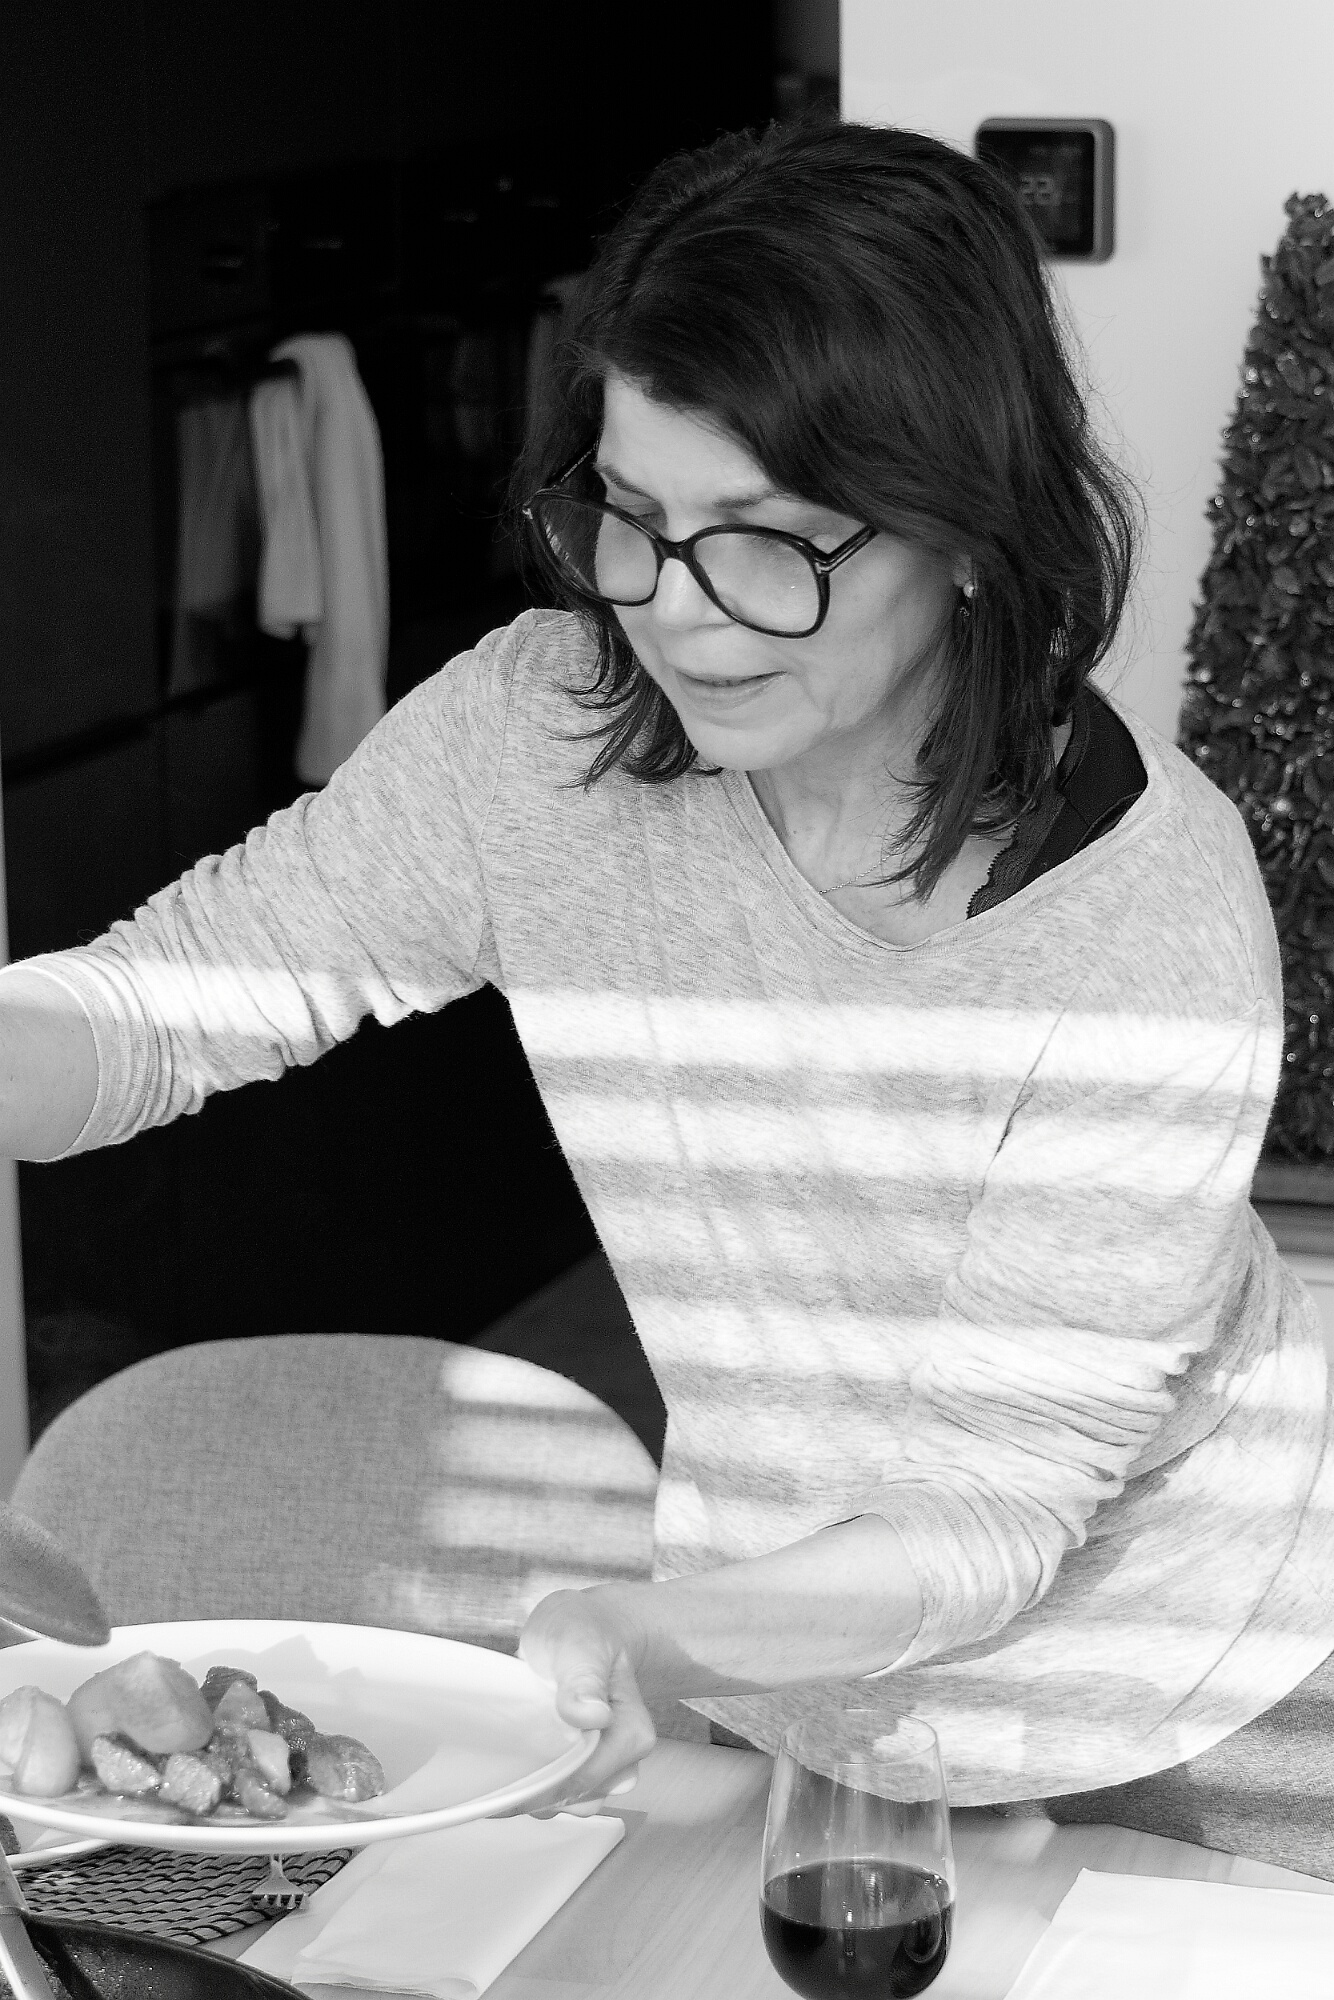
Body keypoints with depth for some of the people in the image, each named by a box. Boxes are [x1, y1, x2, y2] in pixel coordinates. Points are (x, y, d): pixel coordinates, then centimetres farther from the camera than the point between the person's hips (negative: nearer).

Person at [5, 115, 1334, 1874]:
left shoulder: (1158, 929, -30)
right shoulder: (542, 735, -19)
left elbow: (989, 1511, -27)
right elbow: (169, 993, -12)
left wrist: (652, 1641, -44)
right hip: (785, 1614, 3)